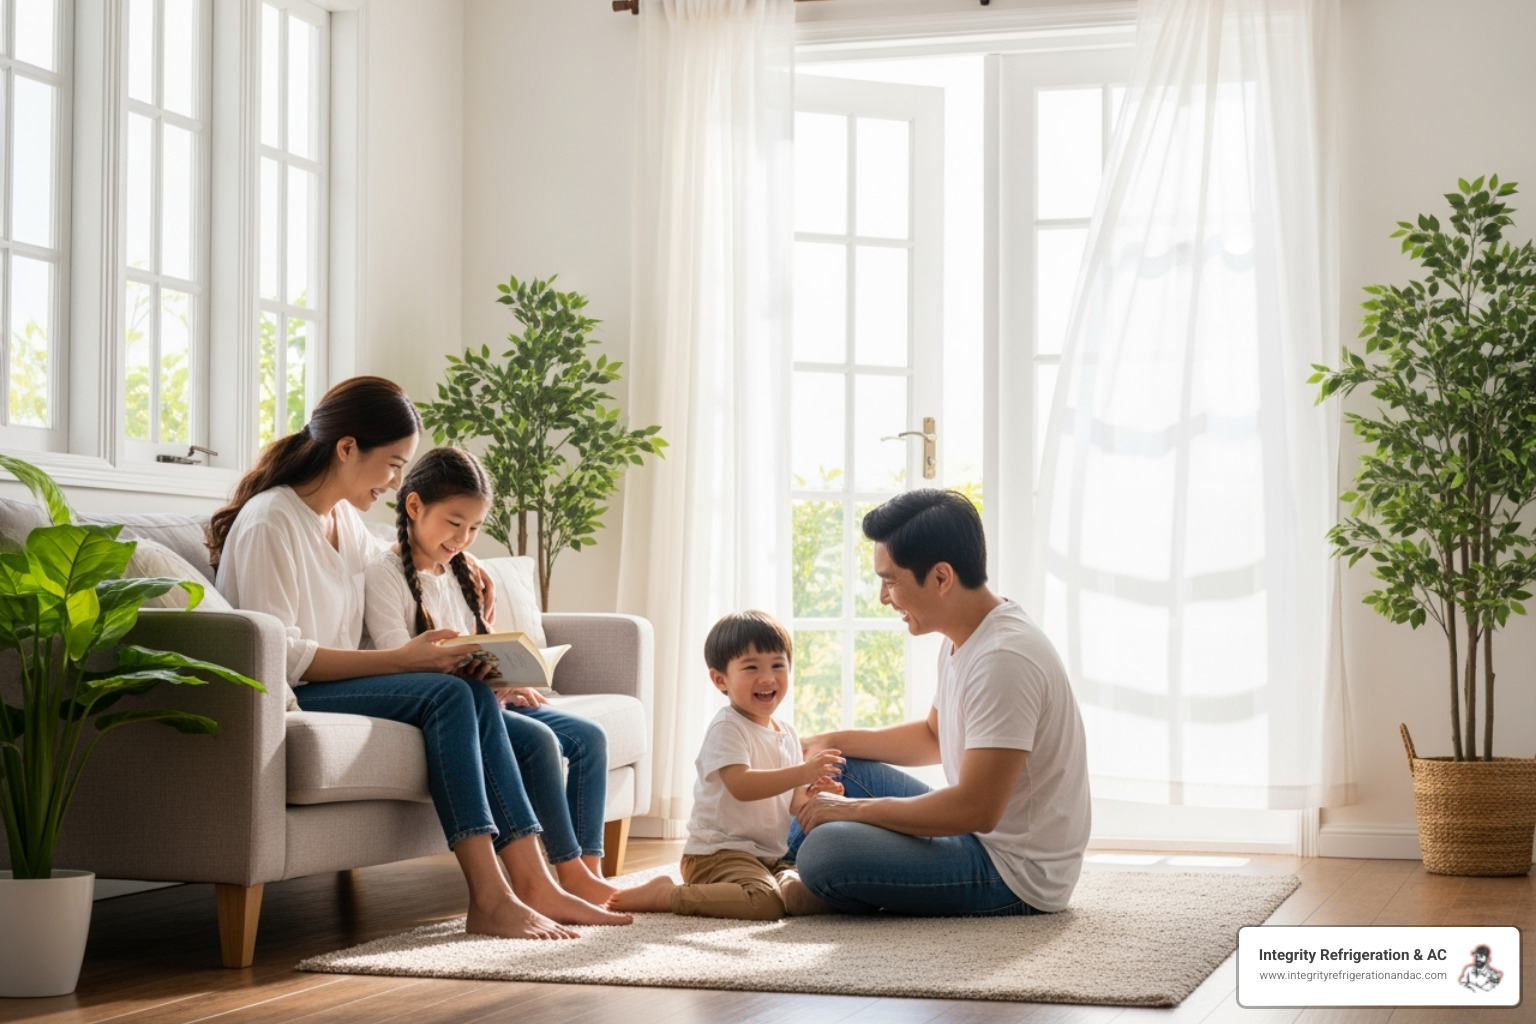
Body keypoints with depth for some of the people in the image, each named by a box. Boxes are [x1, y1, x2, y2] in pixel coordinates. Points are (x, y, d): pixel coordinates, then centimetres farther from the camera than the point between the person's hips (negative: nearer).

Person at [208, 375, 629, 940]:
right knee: (449, 695, -24)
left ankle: (532, 883, -19)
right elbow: (280, 656, -22)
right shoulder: (269, 522, -15)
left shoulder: (345, 517, 14)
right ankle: (489, 901, -29)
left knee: (475, 695, -14)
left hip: (336, 685, 9)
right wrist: (400, 659, -23)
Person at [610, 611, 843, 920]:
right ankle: (664, 895, -14)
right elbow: (741, 785, -26)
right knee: (765, 903, -31)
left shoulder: (786, 734, 16)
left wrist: (812, 794, -6)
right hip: (719, 853, -9)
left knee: (818, 898, -10)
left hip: (771, 856, 9)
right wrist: (803, 772, -32)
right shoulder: (727, 728, -11)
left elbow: (791, 800, 18)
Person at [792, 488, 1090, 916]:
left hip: (1016, 873, -10)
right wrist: (831, 741, 15)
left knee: (824, 850, -26)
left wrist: (854, 809, -18)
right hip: (982, 837, 10)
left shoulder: (1003, 658, -25)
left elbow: (977, 809, -28)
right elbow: (935, 736, 27)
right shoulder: (965, 639, 8)